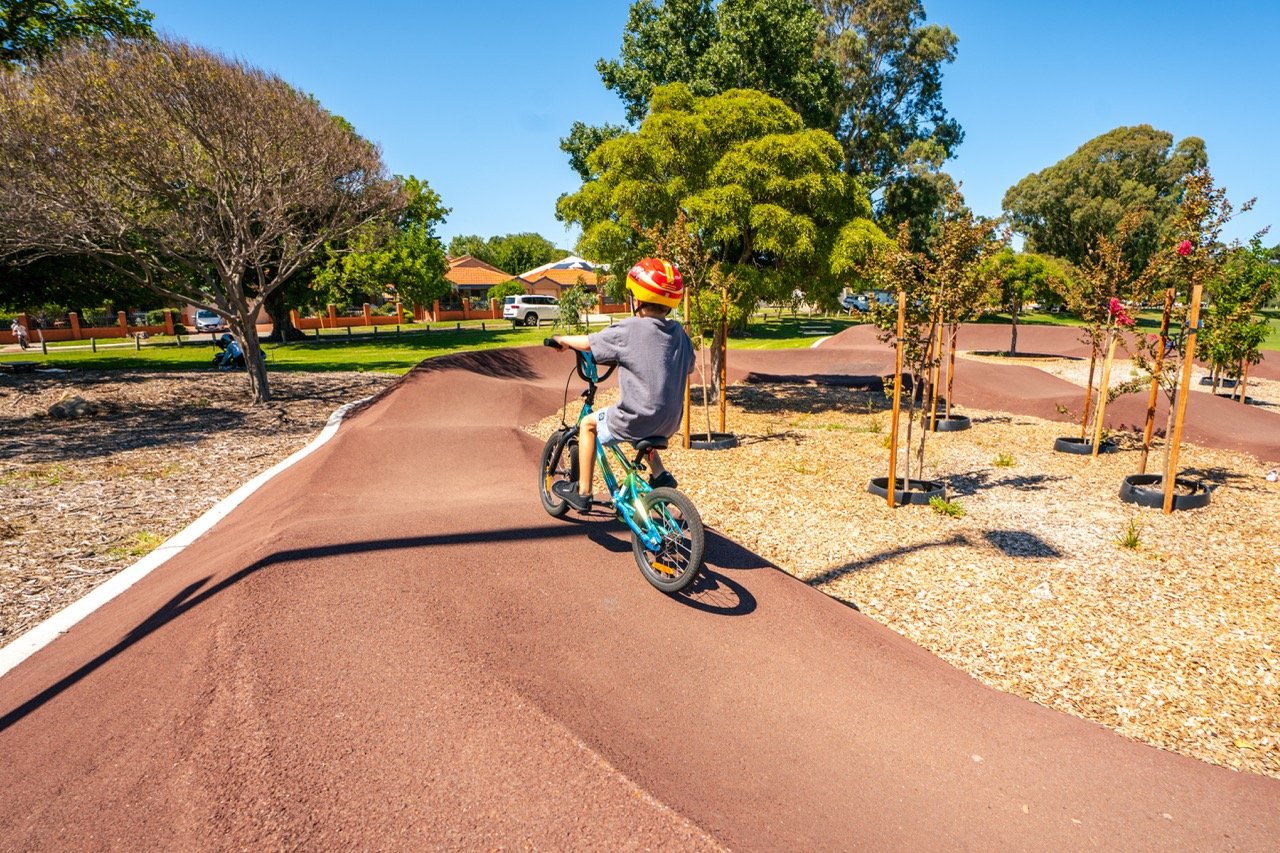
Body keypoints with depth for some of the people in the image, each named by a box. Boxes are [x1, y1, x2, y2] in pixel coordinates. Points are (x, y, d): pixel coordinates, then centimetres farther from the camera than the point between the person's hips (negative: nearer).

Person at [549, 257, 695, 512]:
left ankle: (582, 493, 21)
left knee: (588, 424, 18)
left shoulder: (629, 329, -14)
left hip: (637, 419, -6)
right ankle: (660, 475, 29)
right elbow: (688, 367, 15)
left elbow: (588, 343, -5)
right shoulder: (679, 332, 2)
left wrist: (561, 339, 15)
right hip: (670, 422, 6)